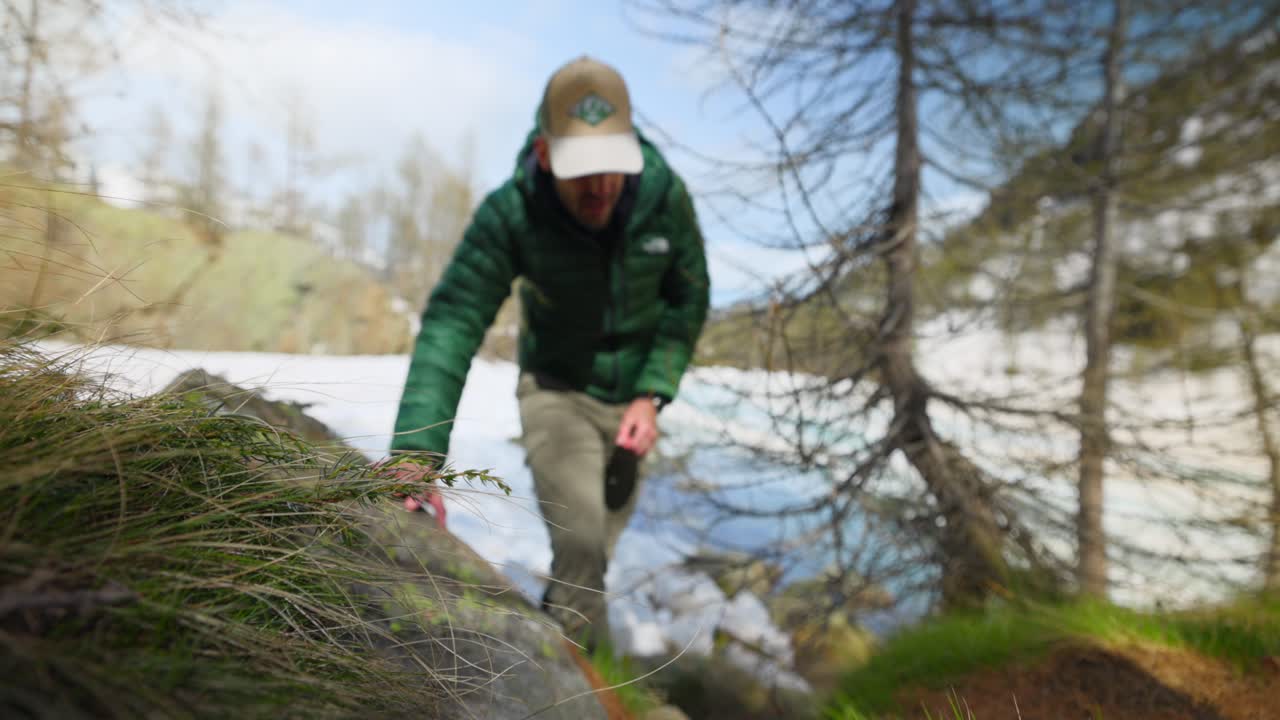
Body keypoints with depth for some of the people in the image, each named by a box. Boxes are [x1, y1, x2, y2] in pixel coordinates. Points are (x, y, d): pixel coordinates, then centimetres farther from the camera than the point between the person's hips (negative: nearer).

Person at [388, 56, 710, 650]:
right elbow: (452, 323, -35)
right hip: (556, 389, -3)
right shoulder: (509, 214, -28)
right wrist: (417, 456, -47)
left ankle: (563, 632, 49)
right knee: (580, 547, -19)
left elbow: (688, 299, -7)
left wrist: (653, 396, -16)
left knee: (604, 532, 20)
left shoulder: (664, 194, -20)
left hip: (633, 393, 4)